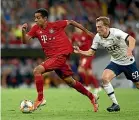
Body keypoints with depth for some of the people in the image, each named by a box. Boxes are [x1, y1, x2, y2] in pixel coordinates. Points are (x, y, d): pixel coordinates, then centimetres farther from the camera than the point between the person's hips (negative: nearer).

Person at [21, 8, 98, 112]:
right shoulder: (36, 29, 4)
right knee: (70, 81, 14)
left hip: (61, 55, -7)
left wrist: (86, 31, 10)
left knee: (37, 71, -20)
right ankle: (91, 97, 29)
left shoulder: (55, 25, -10)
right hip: (51, 57, 7)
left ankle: (40, 99, -12)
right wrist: (24, 31, -22)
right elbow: (25, 41, -2)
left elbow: (70, 22, 4)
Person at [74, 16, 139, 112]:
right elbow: (91, 52, -6)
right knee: (105, 78, -20)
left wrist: (130, 50, -59)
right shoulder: (97, 37, -12)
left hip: (128, 62, -4)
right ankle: (115, 104, -10)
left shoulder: (115, 32, -27)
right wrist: (80, 52, -25)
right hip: (115, 62, 4)